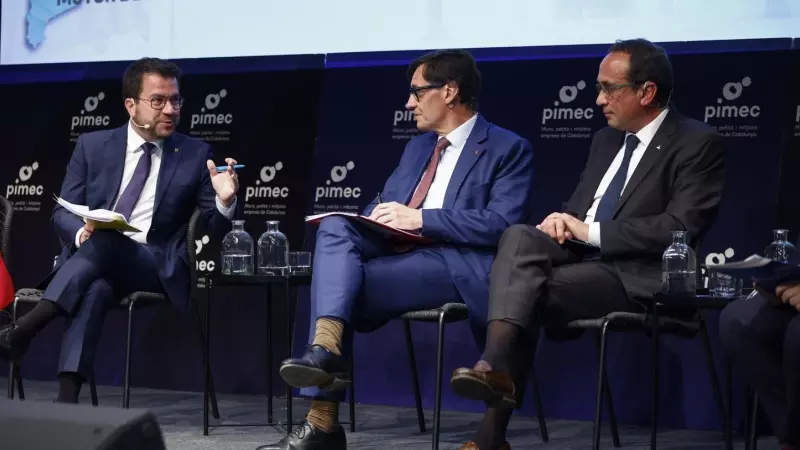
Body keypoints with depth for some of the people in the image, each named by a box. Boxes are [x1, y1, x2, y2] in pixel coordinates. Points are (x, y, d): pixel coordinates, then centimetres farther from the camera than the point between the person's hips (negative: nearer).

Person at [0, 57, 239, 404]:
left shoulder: (195, 155, 10)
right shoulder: (92, 146, 12)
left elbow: (215, 230, 9)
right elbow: (62, 213, 10)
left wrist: (224, 201, -15)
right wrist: (81, 232, -15)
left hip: (154, 268, -1)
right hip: (89, 258, 1)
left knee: (106, 240, -36)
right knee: (94, 290, -38)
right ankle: (67, 399, -50)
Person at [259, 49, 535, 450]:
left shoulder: (508, 149, 2)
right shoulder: (417, 147, 26)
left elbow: (502, 223, -12)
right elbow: (383, 207, 24)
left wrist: (420, 218, -14)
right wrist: (375, 218, -1)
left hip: (461, 268, -7)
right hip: (402, 256, 7)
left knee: (340, 282, -24)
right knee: (335, 227, -21)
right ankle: (325, 349, -33)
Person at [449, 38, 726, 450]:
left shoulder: (697, 144, -4)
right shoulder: (605, 140, 20)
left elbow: (680, 229, -16)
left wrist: (590, 231, -14)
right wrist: (562, 223, -3)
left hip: (635, 276, -7)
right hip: (579, 258, 7)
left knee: (529, 291, -26)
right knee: (520, 236, -21)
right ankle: (494, 368, -33)